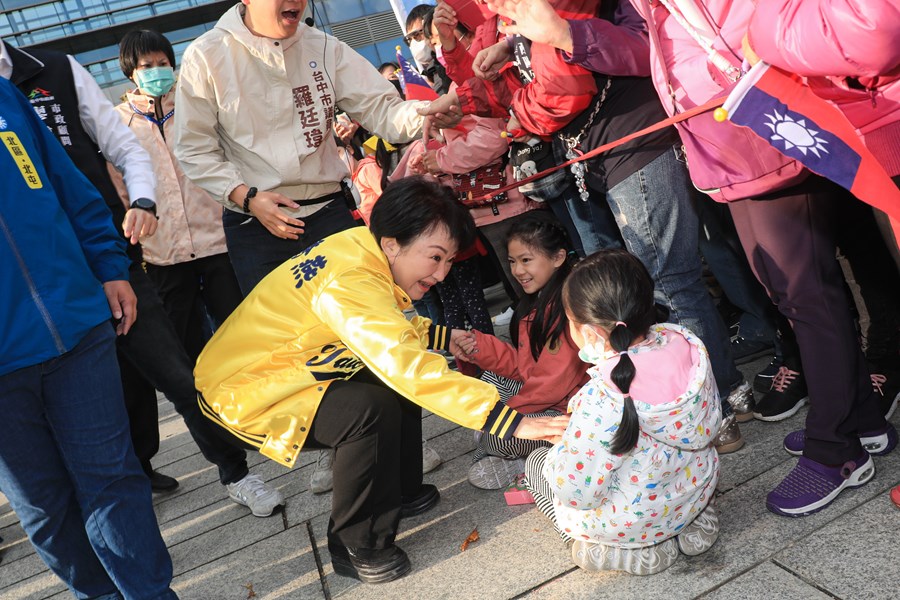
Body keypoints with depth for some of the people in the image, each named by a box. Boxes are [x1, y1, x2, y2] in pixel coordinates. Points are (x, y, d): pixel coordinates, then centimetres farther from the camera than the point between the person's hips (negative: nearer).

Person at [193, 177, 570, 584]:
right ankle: (356, 547, -6)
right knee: (373, 409, -27)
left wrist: (454, 340, -3)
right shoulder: (349, 283, -33)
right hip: (244, 393, -10)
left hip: (280, 366, 10)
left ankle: (399, 491, 24)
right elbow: (415, 370, -43)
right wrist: (514, 423, -43)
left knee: (398, 378, 8)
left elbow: (397, 327, 12)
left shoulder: (364, 248, -5)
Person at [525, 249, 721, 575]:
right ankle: (694, 521, 18)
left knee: (537, 461, 16)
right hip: (698, 487, 7)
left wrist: (563, 449, -8)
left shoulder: (601, 402, -38)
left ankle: (636, 550, 7)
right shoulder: (685, 342, -19)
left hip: (633, 520, -6)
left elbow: (577, 493, -28)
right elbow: (711, 419, -1)